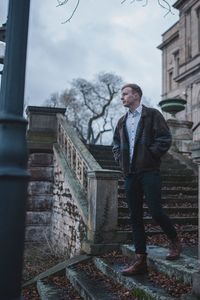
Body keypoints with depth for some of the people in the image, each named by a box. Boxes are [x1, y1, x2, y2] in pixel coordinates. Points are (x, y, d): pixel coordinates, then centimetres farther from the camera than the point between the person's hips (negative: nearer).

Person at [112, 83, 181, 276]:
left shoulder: (152, 115, 1)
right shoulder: (122, 121, 18)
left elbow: (165, 139, -8)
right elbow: (116, 145, 25)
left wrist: (150, 156, -10)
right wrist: (120, 160, 9)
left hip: (149, 172, -6)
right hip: (130, 174, 6)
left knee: (155, 211, -9)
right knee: (135, 217, 5)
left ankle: (174, 241, 22)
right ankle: (140, 261, 13)